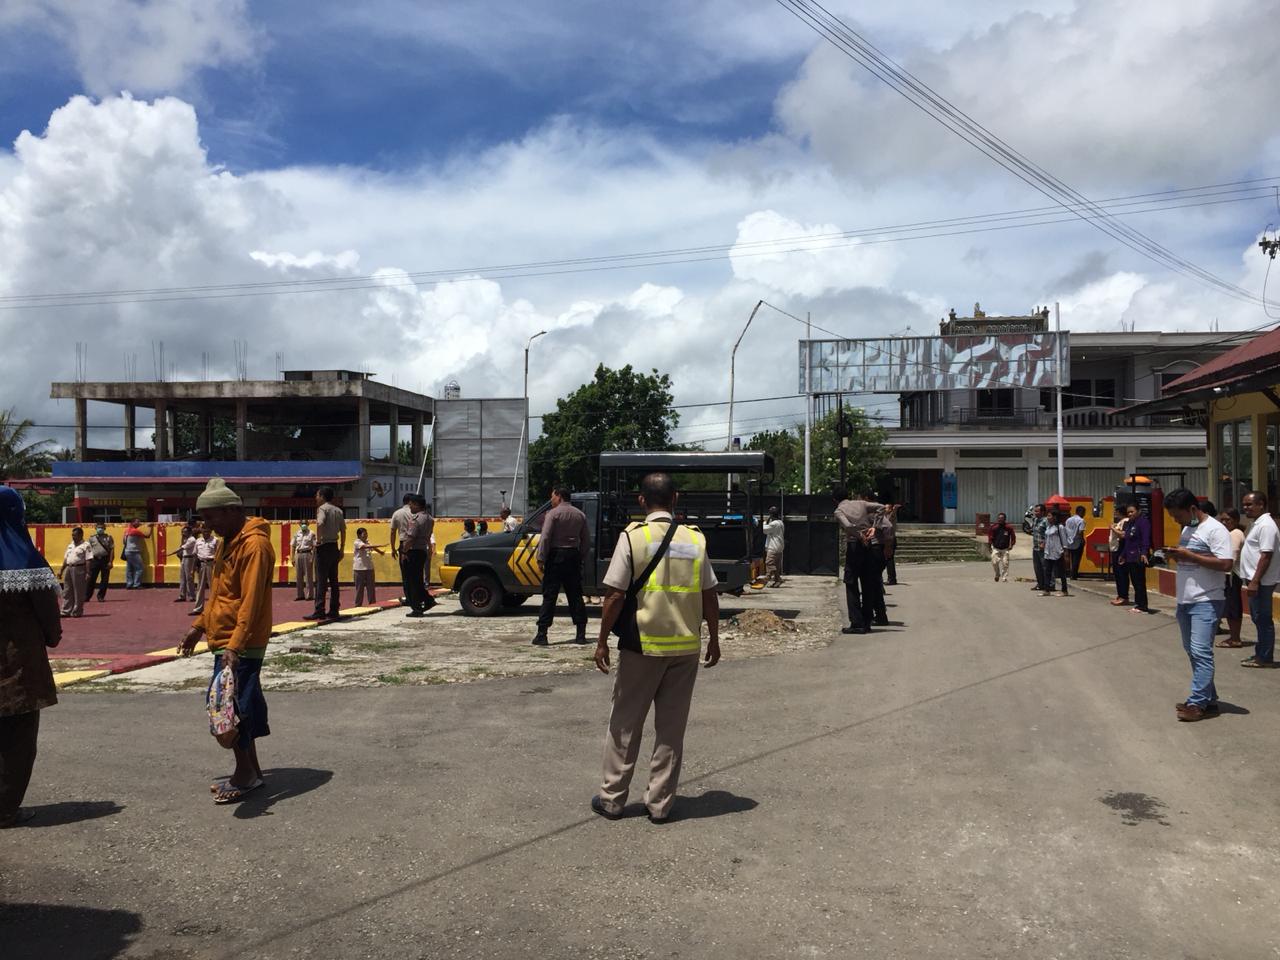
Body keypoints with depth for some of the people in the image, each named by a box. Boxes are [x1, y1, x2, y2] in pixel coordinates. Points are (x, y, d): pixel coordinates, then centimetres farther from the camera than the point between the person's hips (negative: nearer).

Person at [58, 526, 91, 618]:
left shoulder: (85, 546, -6)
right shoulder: (70, 546, 17)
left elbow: (88, 560, -12)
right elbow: (66, 559, 21)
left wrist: (88, 573, -18)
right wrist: (61, 571, 17)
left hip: (79, 569, -8)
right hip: (69, 568, 8)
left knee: (78, 592, -2)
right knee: (67, 591, 9)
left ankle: (77, 612, 5)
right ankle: (66, 611, 15)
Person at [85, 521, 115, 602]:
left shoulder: (109, 538, 6)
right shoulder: (91, 538, 10)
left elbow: (112, 550, 1)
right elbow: (89, 551, 10)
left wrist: (110, 561, -7)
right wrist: (89, 562, 3)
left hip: (105, 560, -1)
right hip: (95, 559, 1)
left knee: (105, 579, 2)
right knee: (91, 579, 2)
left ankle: (101, 596, 12)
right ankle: (86, 596, 10)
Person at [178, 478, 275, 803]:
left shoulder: (254, 545, -17)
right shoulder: (229, 541, 14)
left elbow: (251, 602, -23)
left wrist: (235, 646, -28)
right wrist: (200, 626, 19)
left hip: (241, 645, -9)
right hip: (225, 641, 9)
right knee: (240, 707, 13)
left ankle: (245, 774, 5)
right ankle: (249, 770, 22)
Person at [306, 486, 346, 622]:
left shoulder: (322, 508, -7)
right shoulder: (339, 511, 14)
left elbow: (320, 523, -27)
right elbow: (343, 530, 14)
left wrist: (318, 540, -17)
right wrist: (342, 549, 16)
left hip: (324, 547, -7)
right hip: (335, 547, 7)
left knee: (321, 580, -7)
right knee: (333, 580, 9)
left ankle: (319, 611, -9)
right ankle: (334, 611, 10)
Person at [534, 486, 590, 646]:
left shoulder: (553, 513, -7)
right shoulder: (580, 515, 11)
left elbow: (545, 537, -14)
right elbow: (586, 540, 11)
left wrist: (541, 558, -12)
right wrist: (582, 558, 15)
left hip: (556, 556, -5)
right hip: (573, 556, 5)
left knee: (549, 596, -3)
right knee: (575, 595, 9)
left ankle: (542, 635, -4)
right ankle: (581, 634, 8)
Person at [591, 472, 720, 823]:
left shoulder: (632, 537, -7)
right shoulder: (695, 539, 2)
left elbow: (615, 596, -9)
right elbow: (709, 597, 5)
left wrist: (602, 641, 1)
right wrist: (714, 640, 16)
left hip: (642, 646, -2)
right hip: (686, 648, 3)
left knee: (625, 724, 11)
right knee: (672, 728, 11)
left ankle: (612, 798, 20)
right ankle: (660, 804, 16)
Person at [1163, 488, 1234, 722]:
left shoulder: (1215, 530, -13)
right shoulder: (1187, 529, 14)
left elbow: (1225, 564, -21)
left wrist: (1189, 556, -22)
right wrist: (1176, 555, 2)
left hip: (1206, 603, -9)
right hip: (1184, 601, 9)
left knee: (1201, 652, -11)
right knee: (1193, 651, 12)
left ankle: (1198, 703, -9)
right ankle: (1208, 699, 20)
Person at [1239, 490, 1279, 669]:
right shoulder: (1256, 524, 15)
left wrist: (1255, 582, -24)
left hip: (1261, 582, -10)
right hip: (1255, 580, 10)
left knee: (1263, 619, -2)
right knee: (1258, 619, 15)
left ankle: (1265, 658, 5)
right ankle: (1261, 654, 23)